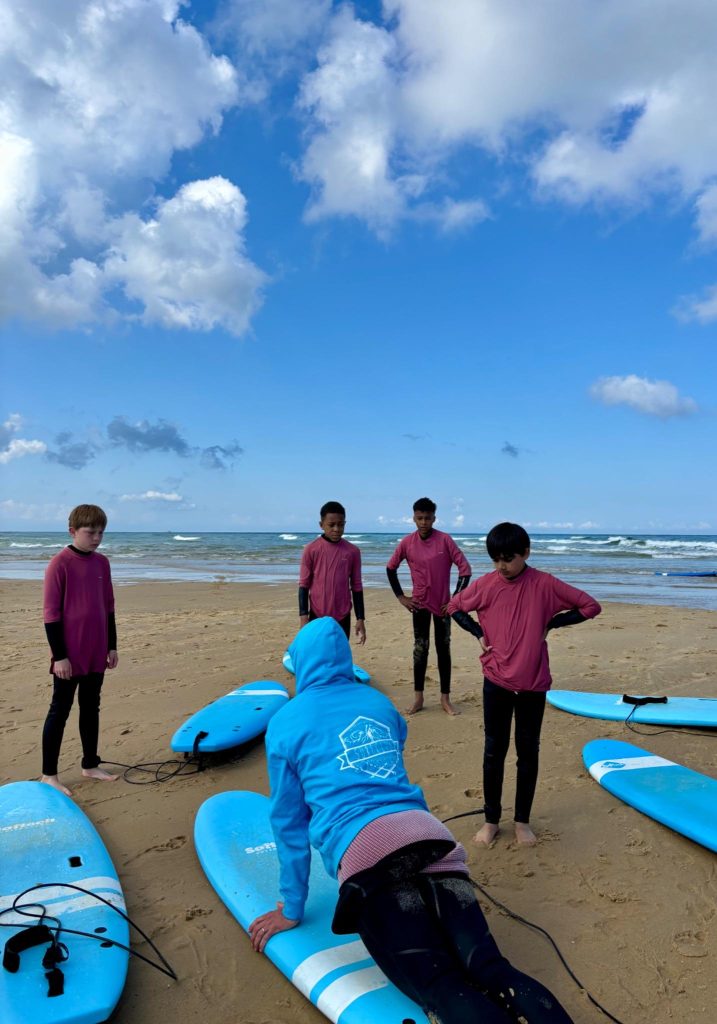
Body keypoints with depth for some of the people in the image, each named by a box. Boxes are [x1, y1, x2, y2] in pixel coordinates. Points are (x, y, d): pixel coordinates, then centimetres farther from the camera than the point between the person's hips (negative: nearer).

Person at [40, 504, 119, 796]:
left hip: (96, 654, 6)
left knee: (91, 709, 16)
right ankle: (48, 775, 15)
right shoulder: (59, 564, -13)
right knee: (59, 712, 4)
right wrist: (59, 656, -14)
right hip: (70, 656, -6)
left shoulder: (102, 563, 5)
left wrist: (112, 646, 12)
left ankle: (90, 765, 29)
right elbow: (51, 613, -13)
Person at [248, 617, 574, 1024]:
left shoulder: (286, 723, 14)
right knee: (493, 971, -6)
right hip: (432, 837, 5)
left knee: (443, 990, -13)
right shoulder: (379, 701, 26)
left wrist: (292, 910, 26)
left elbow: (289, 822, 17)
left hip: (363, 850, -5)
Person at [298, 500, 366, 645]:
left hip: (342, 617, 2)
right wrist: (303, 615, -8)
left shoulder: (353, 551, 0)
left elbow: (356, 587, 5)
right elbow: (304, 585, -2)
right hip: (317, 616, -1)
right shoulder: (311, 550, -5)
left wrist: (360, 618, 4)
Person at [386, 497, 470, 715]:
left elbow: (465, 568, -8)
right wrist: (401, 596, 4)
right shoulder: (407, 543, -5)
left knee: (444, 650, 6)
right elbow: (391, 568, 8)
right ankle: (418, 698, 15)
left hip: (442, 604, -1)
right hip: (419, 604, 1)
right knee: (420, 650, 6)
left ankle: (445, 699, 15)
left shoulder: (445, 540, -11)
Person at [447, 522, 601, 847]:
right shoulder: (486, 584, -5)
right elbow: (455, 607, 11)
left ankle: (522, 820, 28)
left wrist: (550, 623, -6)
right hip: (496, 682, 1)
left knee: (528, 753, 11)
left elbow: (590, 606, -3)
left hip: (533, 684, 0)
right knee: (494, 752, 9)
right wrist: (479, 632, -2)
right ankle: (491, 820, 24)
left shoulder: (544, 584, -9)